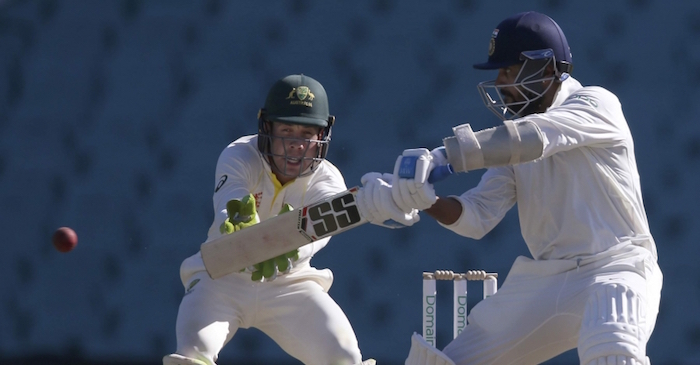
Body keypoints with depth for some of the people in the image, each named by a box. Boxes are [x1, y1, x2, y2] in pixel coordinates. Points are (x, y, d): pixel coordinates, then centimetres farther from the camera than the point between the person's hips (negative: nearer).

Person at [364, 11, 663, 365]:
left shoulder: (596, 104, -8)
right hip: (544, 281, 7)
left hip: (615, 269, -7)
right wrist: (429, 201, -20)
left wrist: (441, 157, -34)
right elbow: (477, 218, 2)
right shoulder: (515, 132, 12)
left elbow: (533, 138, -27)